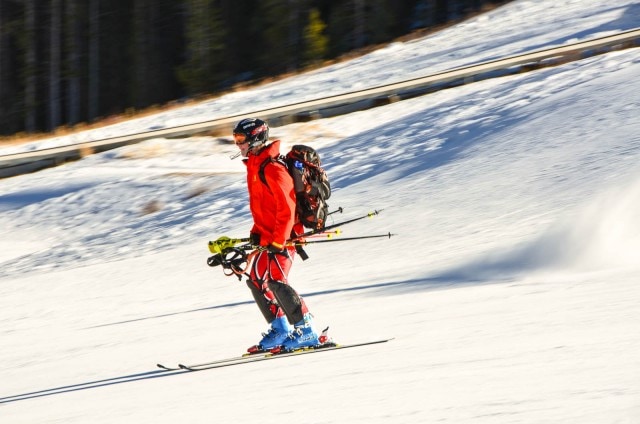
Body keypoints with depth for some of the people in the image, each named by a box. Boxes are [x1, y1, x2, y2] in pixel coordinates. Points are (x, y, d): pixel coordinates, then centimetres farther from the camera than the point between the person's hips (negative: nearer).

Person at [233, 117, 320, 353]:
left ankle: (306, 331, -17)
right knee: (256, 280, 12)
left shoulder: (272, 169, -19)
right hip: (268, 236, 11)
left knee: (275, 280, -19)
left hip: (283, 235, -11)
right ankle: (280, 330, 19)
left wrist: (278, 241, -25)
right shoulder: (254, 167, 12)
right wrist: (257, 232, 16)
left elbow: (286, 209, -23)